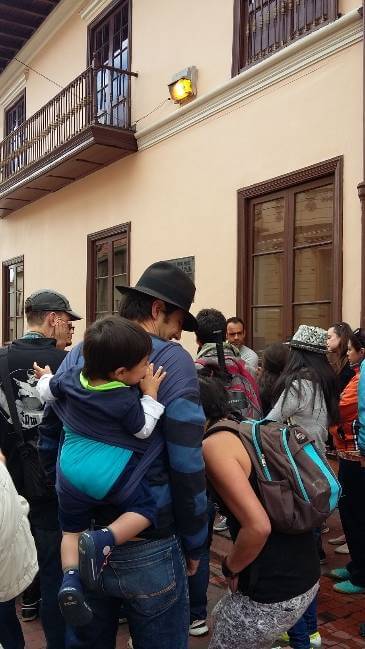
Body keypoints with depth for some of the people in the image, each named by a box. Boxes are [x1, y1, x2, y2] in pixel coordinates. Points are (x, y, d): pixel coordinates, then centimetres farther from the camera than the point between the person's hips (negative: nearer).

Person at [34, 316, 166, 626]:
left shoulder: (70, 378, -1)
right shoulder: (126, 399, -17)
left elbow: (46, 391, 17)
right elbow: (143, 430, -4)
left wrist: (45, 378, 38)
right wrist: (150, 394, -2)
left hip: (70, 469, 5)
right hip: (110, 473, -5)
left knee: (72, 528, 20)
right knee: (145, 508, 9)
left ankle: (70, 578, -2)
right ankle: (103, 540, -13)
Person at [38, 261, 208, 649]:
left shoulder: (77, 355, 3)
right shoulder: (171, 359, -14)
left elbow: (49, 443, 8)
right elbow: (187, 466, -17)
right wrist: (193, 544, -4)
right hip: (145, 548, -5)